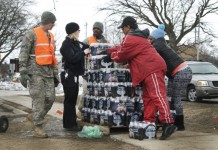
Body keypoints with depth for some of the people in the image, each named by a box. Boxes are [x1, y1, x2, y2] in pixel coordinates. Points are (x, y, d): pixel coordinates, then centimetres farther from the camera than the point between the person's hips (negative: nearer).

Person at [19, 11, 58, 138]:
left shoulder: (51, 36, 17)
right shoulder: (32, 34, -4)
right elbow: (23, 53, -9)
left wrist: (55, 73, 18)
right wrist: (23, 72, -16)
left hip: (48, 72, 7)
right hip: (36, 72, -7)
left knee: (50, 98, 1)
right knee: (39, 99, -7)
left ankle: (35, 116, 22)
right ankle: (38, 127, 1)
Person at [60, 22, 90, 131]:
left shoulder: (76, 43, 13)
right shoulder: (66, 44, -14)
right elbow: (72, 58, -24)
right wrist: (84, 52, -15)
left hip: (74, 74, 9)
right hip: (68, 75, -9)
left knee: (72, 99, 14)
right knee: (69, 100, -5)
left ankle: (71, 123, 22)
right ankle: (69, 124, 1)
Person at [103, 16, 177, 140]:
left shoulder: (130, 38, -6)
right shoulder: (137, 37, 28)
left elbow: (121, 55, -1)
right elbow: (123, 47, 36)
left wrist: (111, 56, 18)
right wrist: (109, 51, 31)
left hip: (152, 69, -11)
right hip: (151, 69, 11)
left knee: (158, 95, -19)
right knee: (148, 97, 9)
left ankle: (168, 123, -25)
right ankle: (149, 122, 9)